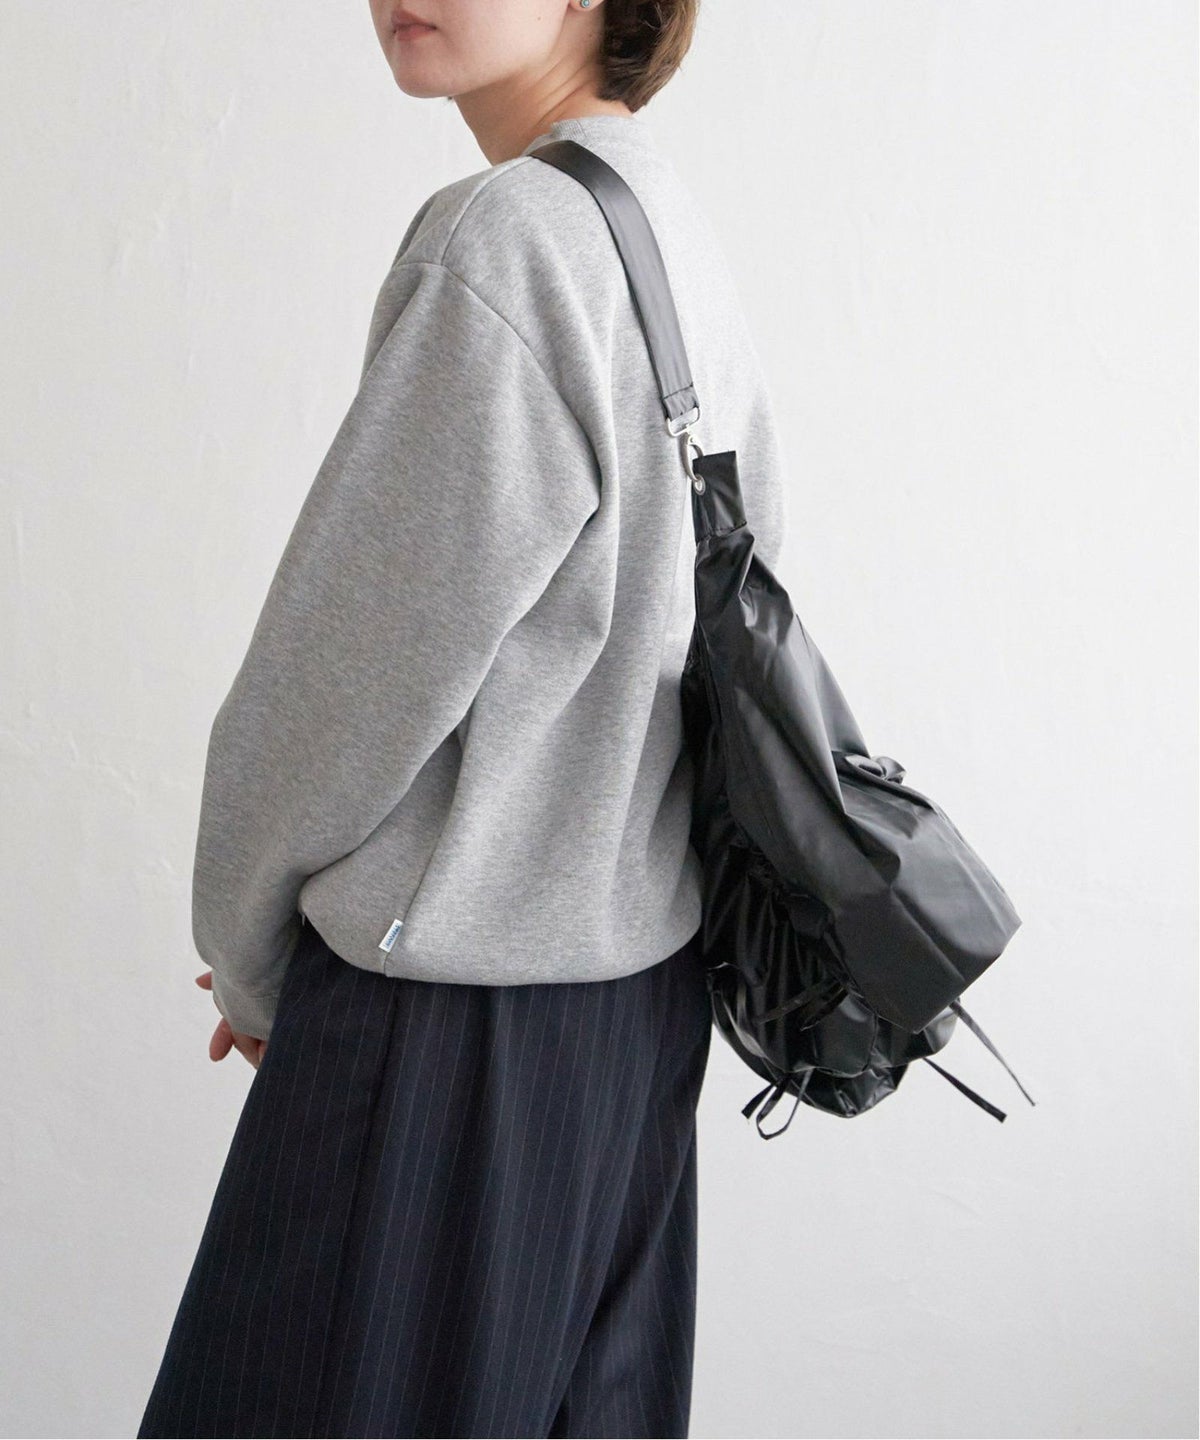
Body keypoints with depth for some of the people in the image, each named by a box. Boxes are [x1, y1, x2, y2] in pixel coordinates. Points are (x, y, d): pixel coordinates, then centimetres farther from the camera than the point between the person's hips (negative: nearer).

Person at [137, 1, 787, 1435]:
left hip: (457, 1003, -9)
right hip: (642, 972, 9)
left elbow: (357, 671, -15)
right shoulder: (683, 236, 8)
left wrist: (245, 952, 1)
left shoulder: (502, 247, -19)